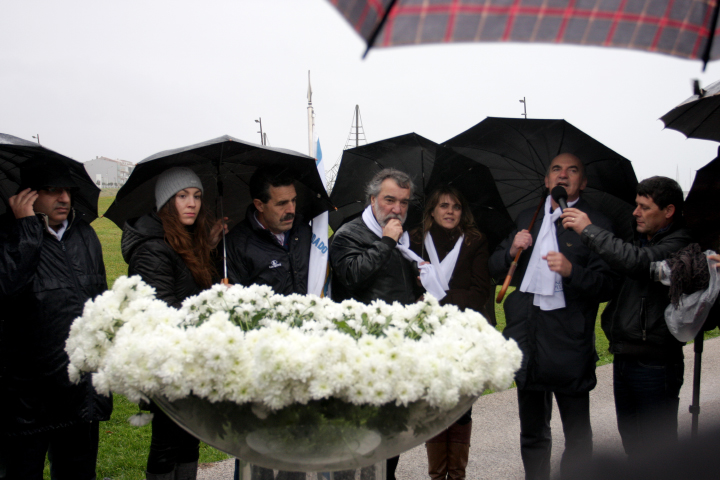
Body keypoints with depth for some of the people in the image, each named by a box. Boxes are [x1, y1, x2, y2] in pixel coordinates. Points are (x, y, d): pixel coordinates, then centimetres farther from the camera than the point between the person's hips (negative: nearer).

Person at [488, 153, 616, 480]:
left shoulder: (596, 224, -1)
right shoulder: (526, 220, 14)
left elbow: (606, 286, -8)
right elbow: (494, 270, 15)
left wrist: (571, 271, -24)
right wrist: (512, 250, -4)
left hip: (569, 343, -5)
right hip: (528, 340, 5)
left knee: (577, 436, 4)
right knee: (532, 434, 18)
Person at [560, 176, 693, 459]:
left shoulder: (679, 244, -13)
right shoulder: (641, 240, 16)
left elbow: (637, 262, -32)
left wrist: (589, 230, -24)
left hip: (654, 364, -8)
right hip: (623, 358, 9)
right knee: (631, 443, 18)